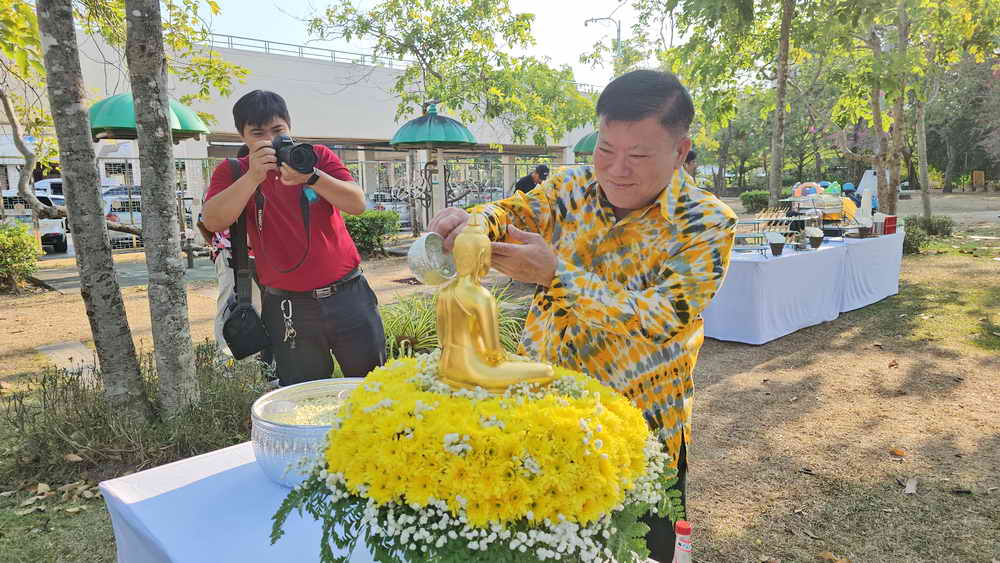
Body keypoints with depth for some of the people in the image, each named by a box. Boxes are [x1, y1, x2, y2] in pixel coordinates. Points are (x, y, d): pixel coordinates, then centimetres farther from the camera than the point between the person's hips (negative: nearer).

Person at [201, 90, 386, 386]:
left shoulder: (318, 156, 4)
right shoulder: (232, 172, 4)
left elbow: (358, 204, -9)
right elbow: (213, 222, -13)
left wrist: (312, 177, -23)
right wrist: (253, 176, -22)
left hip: (347, 293, 1)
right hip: (289, 306, 0)